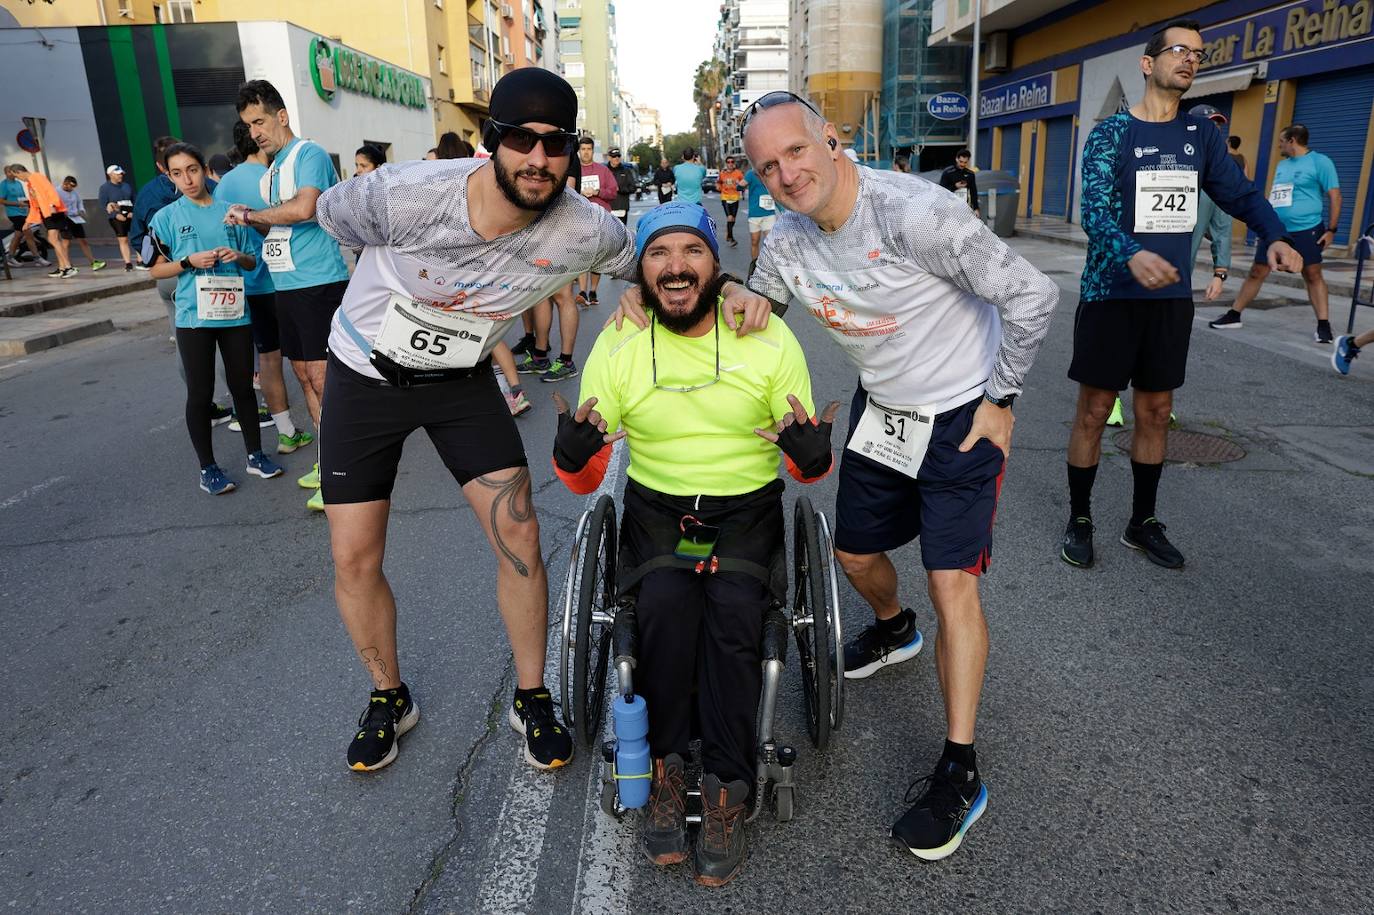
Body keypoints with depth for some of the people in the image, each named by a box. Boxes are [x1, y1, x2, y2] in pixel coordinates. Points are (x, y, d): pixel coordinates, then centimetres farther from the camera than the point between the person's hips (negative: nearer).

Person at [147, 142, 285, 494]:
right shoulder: (166, 218, 1)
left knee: (243, 385, 10)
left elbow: (252, 262, 13)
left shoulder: (229, 211, 7)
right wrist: (189, 261, -13)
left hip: (235, 312, 2)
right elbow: (156, 270, 4)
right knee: (200, 392, 3)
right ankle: (208, 468, 13)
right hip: (193, 317, -2)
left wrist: (238, 256, -9)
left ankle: (255, 455, 23)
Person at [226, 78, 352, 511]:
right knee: (304, 374, 11)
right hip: (287, 284, 9)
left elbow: (303, 209, -23)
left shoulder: (309, 154, -7)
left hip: (319, 282, -9)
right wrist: (253, 221, 2)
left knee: (322, 376, -9)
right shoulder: (273, 168, 20)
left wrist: (250, 214, -10)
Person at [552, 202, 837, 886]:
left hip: (747, 507, 0)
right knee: (666, 601, -29)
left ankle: (726, 789, -11)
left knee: (733, 607, -29)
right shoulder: (616, 346, -2)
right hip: (655, 507, 1)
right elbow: (585, 481, 1)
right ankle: (667, 768, -8)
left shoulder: (770, 340, -4)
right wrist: (573, 453, -23)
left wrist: (812, 454, -23)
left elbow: (808, 469, 1)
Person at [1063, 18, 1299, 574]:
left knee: (1156, 413, 10)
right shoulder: (1111, 133, -6)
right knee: (1093, 412, 0)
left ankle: (1142, 523, 23)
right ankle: (1079, 520, 15)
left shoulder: (1201, 134, 10)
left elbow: (1239, 193, 13)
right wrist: (1131, 255, -39)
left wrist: (1275, 237, -9)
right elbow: (1093, 210, -19)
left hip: (1171, 297, 5)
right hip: (1111, 295, -5)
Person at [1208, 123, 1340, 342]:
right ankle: (1233, 316, 11)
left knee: (1313, 275, -4)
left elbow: (1334, 196, -7)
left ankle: (1323, 325, -1)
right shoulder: (1282, 165, 16)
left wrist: (1331, 229, -11)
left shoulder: (1320, 162, -5)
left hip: (1307, 230, -6)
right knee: (1257, 272, 4)